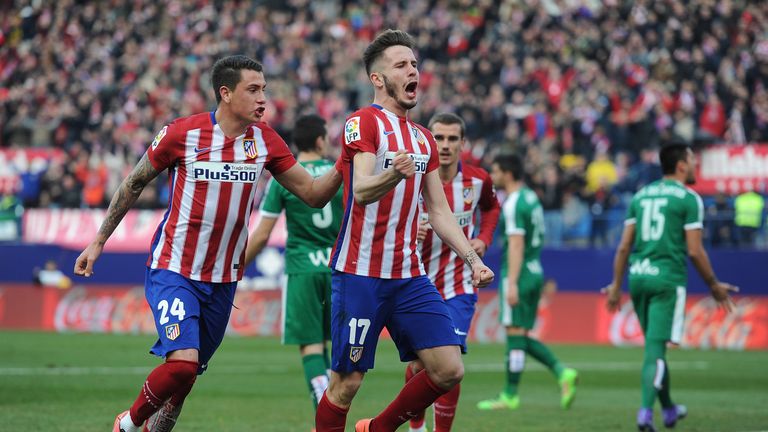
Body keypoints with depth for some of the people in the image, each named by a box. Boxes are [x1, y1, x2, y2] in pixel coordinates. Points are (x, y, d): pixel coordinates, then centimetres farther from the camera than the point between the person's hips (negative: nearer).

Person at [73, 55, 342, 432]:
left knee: (186, 374, 9)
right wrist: (98, 241, 6)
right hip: (173, 270, -5)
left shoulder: (265, 140, 1)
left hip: (223, 280, 5)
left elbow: (313, 193, 3)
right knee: (182, 361, -21)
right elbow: (133, 184, 3)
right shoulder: (183, 133, -10)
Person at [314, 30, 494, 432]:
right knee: (346, 381, -4)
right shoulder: (364, 122, -7)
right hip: (360, 274, -7)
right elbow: (361, 192, -22)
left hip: (409, 276, 7)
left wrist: (473, 260, 10)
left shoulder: (423, 138, 16)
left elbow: (439, 211, 20)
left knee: (449, 370, -1)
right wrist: (395, 174, -42)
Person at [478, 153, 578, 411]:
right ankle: (562, 373, -1)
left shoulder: (513, 204, -14)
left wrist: (512, 283, -23)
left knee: (515, 335, -4)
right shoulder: (531, 198, 15)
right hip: (535, 272, 9)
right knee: (522, 337, 12)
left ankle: (510, 397, 0)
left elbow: (516, 245, -20)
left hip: (518, 274, -9)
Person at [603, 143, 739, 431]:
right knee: (655, 348, -7)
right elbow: (695, 251, -8)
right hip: (668, 278, -6)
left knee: (655, 346, 18)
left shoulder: (640, 196, 12)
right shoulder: (689, 199, -5)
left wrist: (616, 285, 15)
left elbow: (624, 246, 10)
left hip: (638, 277, 6)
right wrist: (714, 285, 3)